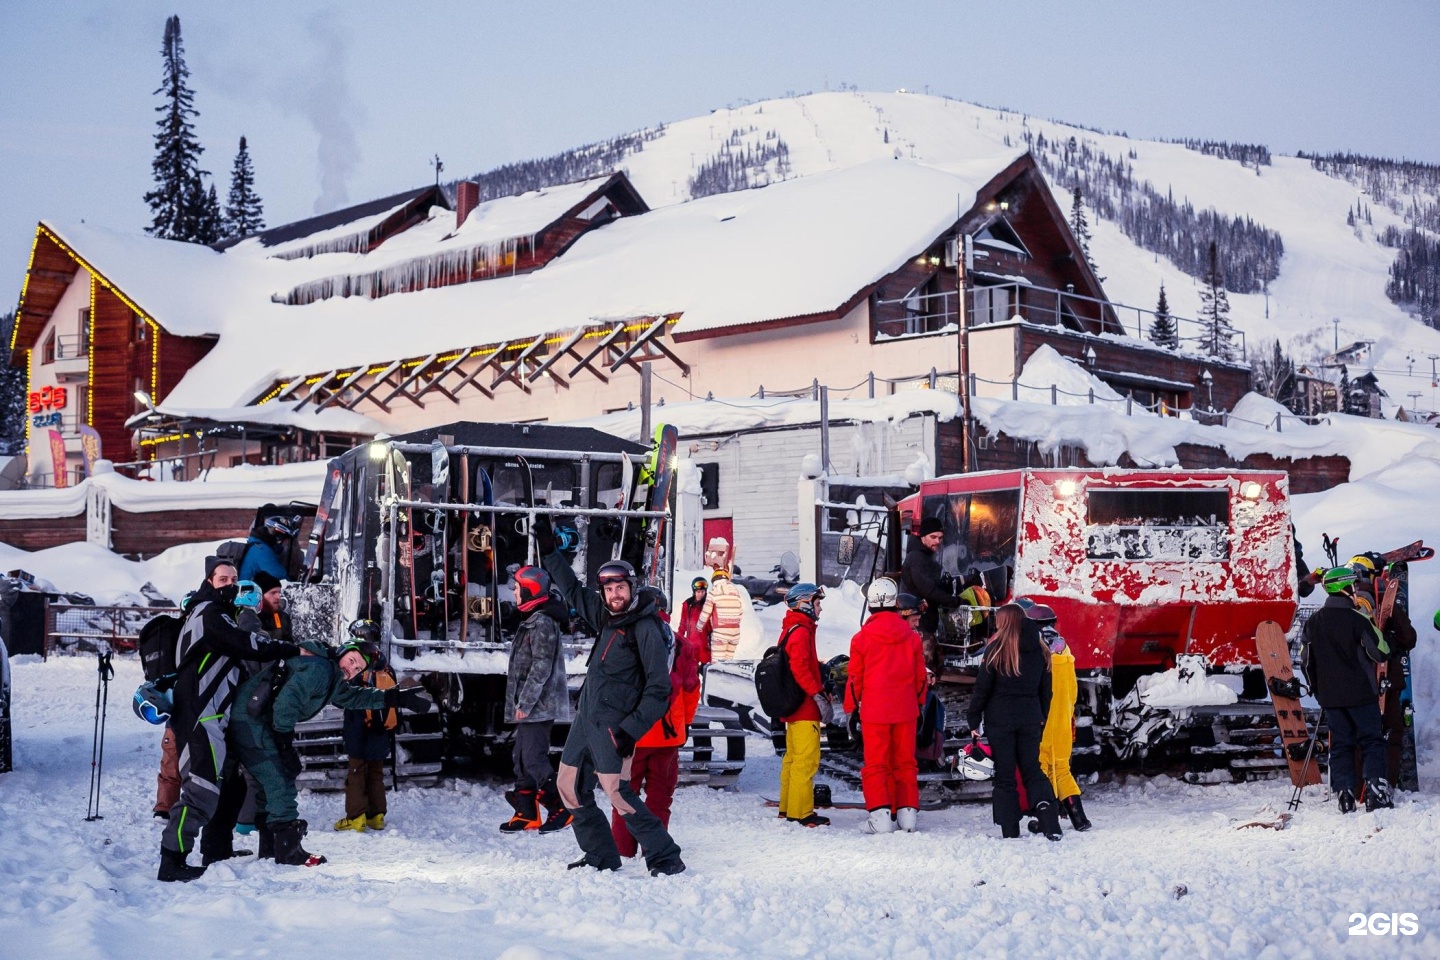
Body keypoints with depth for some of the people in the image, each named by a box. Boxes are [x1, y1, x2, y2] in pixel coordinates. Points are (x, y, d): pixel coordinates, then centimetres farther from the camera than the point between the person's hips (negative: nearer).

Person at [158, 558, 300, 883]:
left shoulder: (219, 614, 22)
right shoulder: (208, 613, -10)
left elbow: (238, 658, 22)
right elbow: (247, 644, -18)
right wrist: (293, 650, -11)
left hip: (216, 715, 11)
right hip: (201, 716, -11)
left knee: (231, 781, 18)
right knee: (204, 787, -16)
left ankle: (218, 850, 28)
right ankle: (172, 861, -16)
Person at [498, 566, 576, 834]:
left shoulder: (542, 622, -16)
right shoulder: (535, 620, 17)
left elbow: (541, 667, -21)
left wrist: (525, 702, -20)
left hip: (538, 706, -11)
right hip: (531, 705, 11)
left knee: (534, 758, -11)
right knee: (523, 758, 12)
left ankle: (562, 809, -5)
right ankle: (527, 814, 17)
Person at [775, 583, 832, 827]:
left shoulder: (790, 629, 16)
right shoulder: (801, 631, -15)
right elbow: (801, 670, -23)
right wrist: (820, 696, -22)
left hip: (792, 705, 11)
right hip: (805, 706, -11)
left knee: (793, 757, 16)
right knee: (807, 759, -9)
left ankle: (787, 807, 23)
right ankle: (801, 812, -8)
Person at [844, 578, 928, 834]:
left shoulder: (862, 638, -6)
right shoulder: (912, 638, 0)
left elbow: (855, 678, -1)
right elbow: (920, 677, 9)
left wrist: (850, 707, 12)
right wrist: (918, 702, 25)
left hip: (874, 710, -2)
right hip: (905, 709, 2)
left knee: (876, 763, 2)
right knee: (905, 761, 11)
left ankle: (881, 815, -5)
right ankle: (907, 813, 9)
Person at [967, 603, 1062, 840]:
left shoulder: (996, 649, -8)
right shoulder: (1040, 651, 6)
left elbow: (982, 688, -8)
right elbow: (1045, 690, 12)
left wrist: (974, 721, -2)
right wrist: (1042, 718, 20)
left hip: (1000, 719, -4)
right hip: (1030, 720, 4)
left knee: (1004, 776, 3)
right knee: (1032, 769, 14)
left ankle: (1010, 832, 1)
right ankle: (1046, 807, -12)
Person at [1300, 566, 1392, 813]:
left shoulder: (1312, 622, 4)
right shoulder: (1356, 619, -13)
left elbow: (1306, 661, 10)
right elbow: (1381, 653, -9)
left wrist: (1318, 689, 21)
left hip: (1330, 697, 5)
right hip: (1361, 692, -5)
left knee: (1340, 744, 9)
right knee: (1372, 741, 3)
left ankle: (1344, 794, 2)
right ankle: (1375, 788, -7)